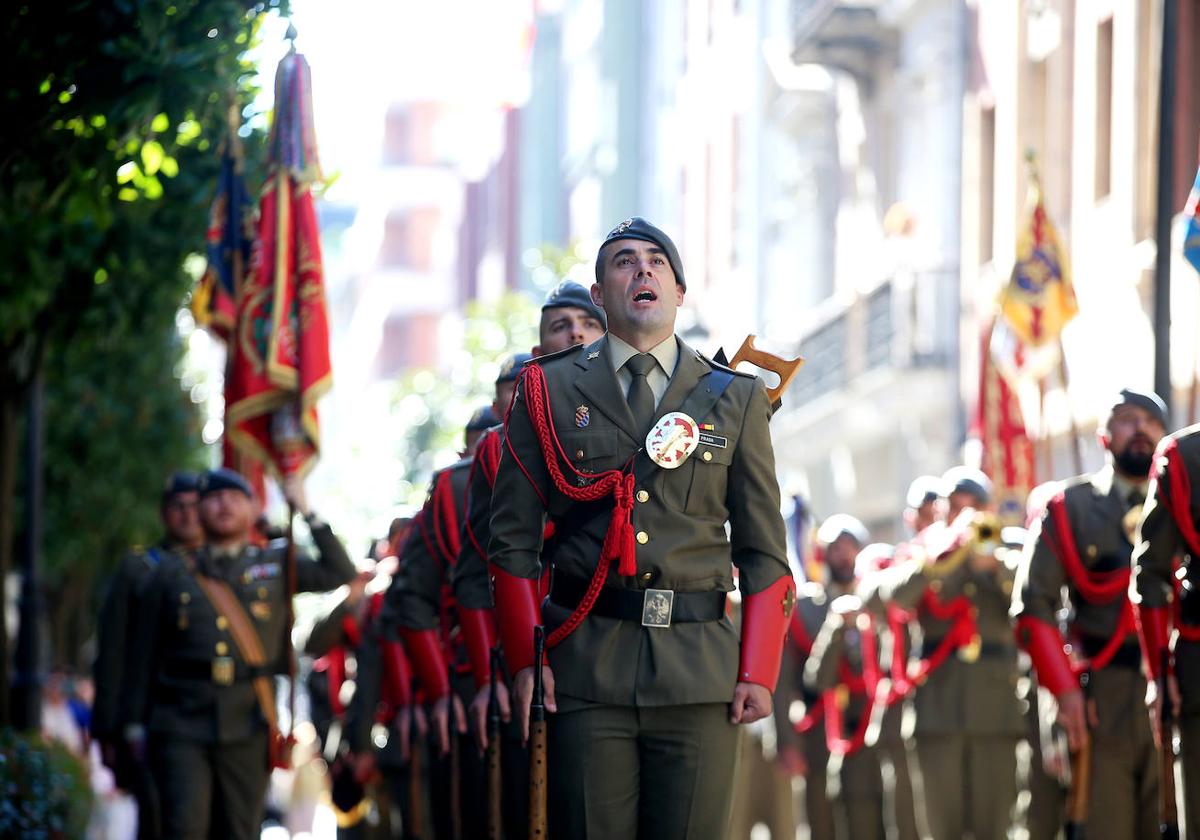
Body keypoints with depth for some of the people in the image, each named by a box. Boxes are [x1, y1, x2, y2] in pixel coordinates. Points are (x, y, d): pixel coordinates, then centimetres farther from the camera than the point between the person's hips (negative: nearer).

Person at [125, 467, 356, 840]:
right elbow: (147, 652, 11)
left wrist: (306, 511, 2)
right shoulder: (171, 574, 12)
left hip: (247, 727, 1)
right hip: (182, 725, -1)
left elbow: (340, 573, 2)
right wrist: (137, 722, 7)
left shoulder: (276, 565, 14)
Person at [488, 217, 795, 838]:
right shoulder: (548, 390, 10)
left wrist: (758, 672, 0)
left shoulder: (737, 400, 12)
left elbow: (763, 551, 10)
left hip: (700, 669, 1)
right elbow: (513, 538, 7)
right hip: (585, 667, -1)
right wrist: (525, 659, -3)